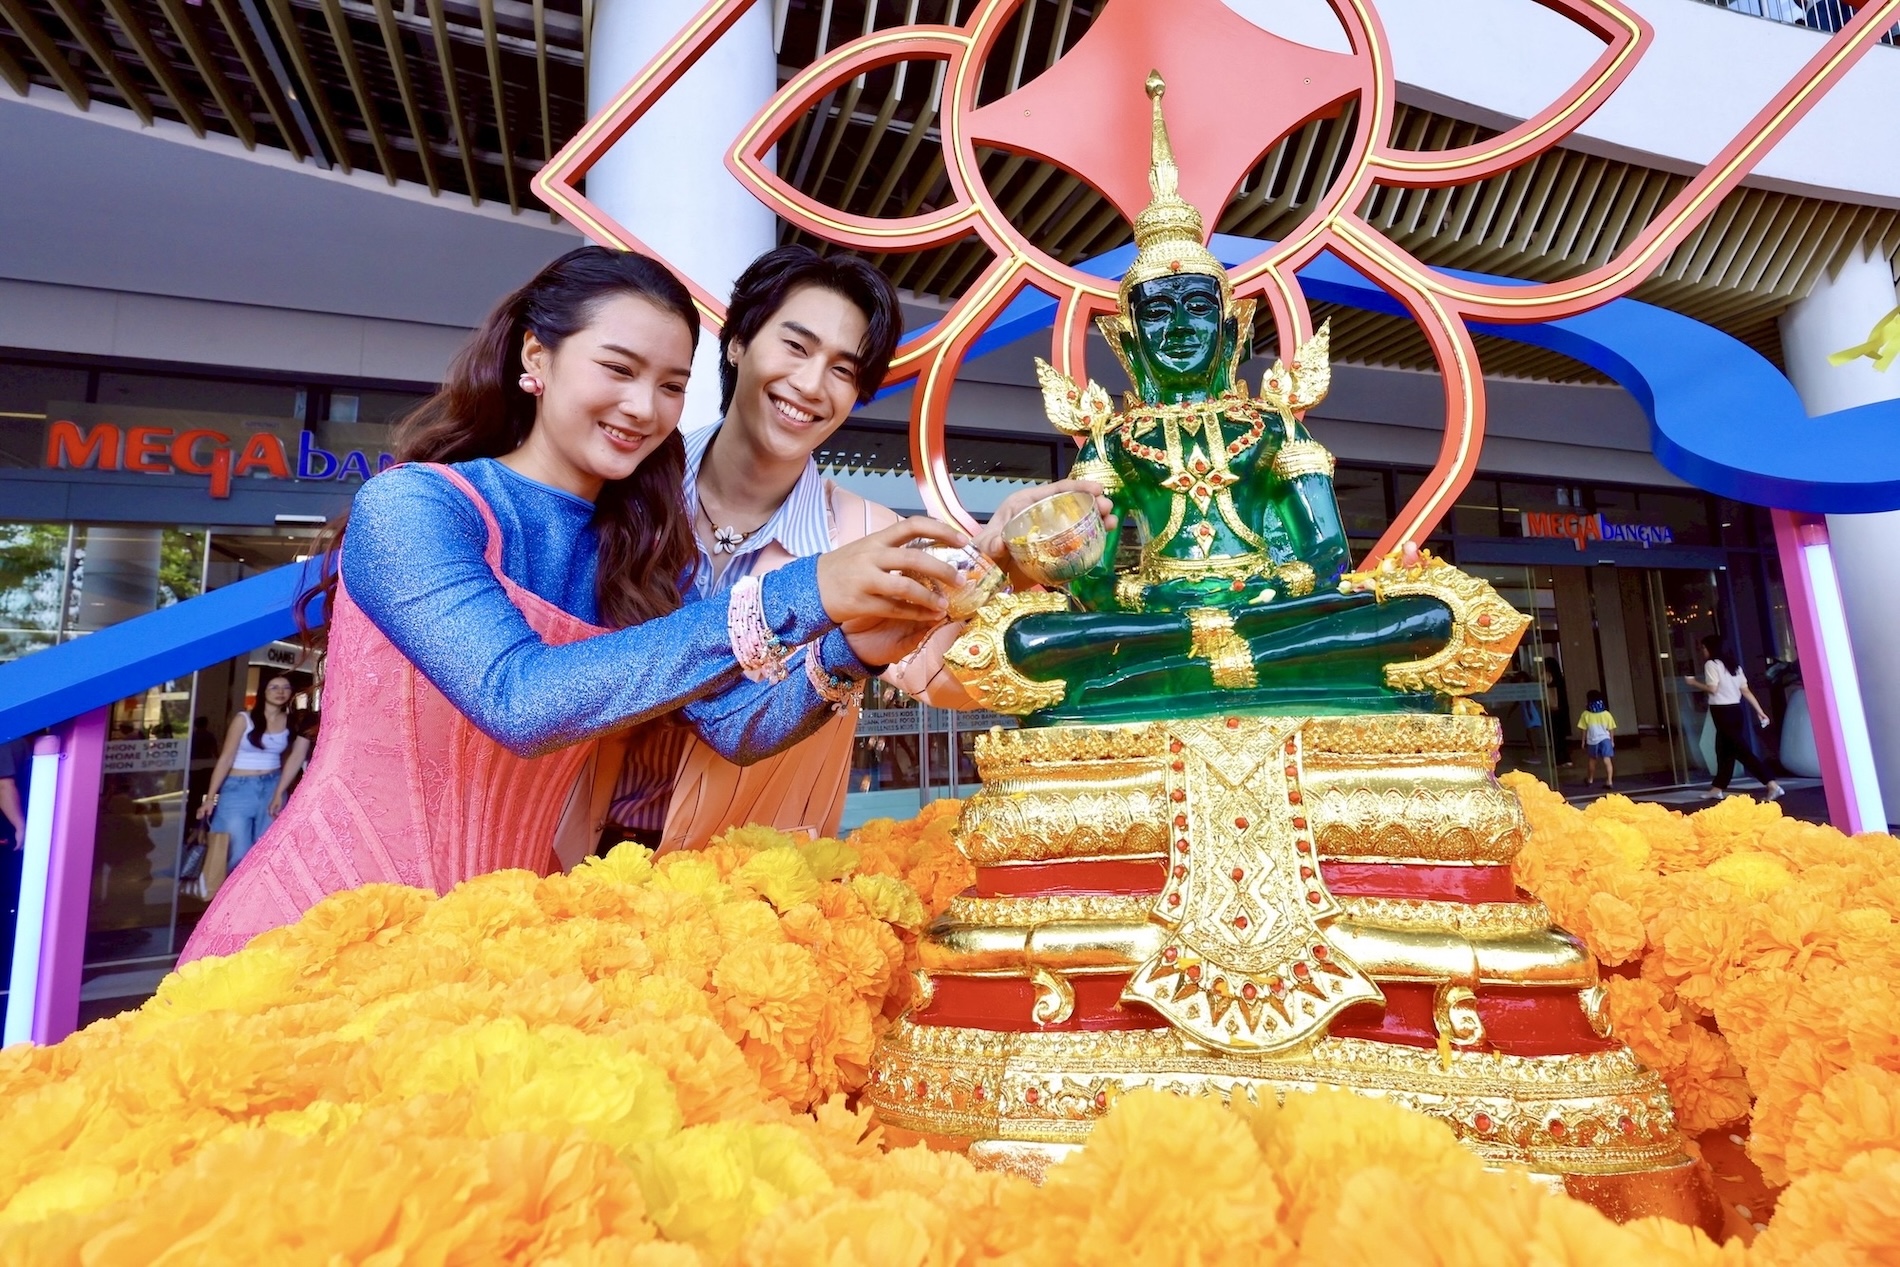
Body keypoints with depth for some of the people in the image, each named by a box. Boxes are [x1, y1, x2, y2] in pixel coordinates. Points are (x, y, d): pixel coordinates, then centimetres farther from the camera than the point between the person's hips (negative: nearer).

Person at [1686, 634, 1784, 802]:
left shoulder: (1711, 664, -7)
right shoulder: (1733, 664, 16)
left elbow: (1712, 689, -16)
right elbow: (1745, 690, 11)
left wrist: (1694, 683, -1)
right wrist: (1759, 711, 10)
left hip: (1722, 712, -9)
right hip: (1735, 710, 9)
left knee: (1742, 750, -10)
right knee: (1724, 750, 14)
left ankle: (1772, 784, -17)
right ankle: (1717, 788, 21)